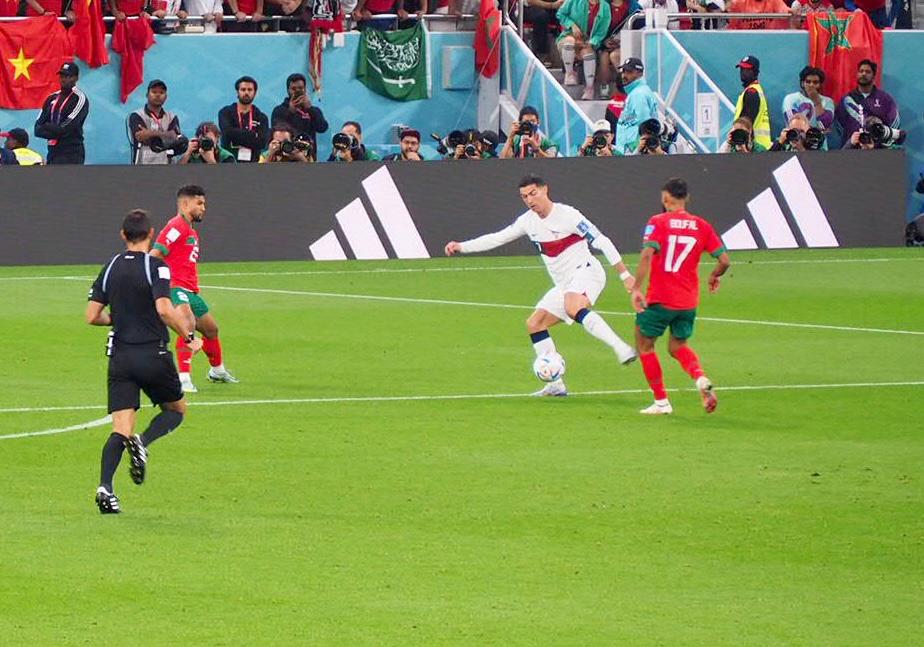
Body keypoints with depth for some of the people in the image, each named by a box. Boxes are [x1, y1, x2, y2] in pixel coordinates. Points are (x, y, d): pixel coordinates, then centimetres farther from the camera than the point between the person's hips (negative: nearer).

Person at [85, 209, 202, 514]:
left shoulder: (110, 268, 7)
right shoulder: (155, 266, -9)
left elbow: (92, 316, 7)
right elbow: (164, 309, -22)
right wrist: (189, 336, -9)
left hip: (120, 357, 4)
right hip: (153, 354, -4)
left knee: (121, 429, 1)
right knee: (177, 409, 18)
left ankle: (105, 486, -19)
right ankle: (142, 443, -11)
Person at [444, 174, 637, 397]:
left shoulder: (567, 215, -14)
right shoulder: (529, 221, 9)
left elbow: (602, 242, -14)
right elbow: (497, 238, 17)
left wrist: (625, 275, -17)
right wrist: (461, 247, 10)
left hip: (586, 272, -9)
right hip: (565, 284, 9)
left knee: (573, 307, -39)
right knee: (535, 324, 5)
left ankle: (621, 349, -46)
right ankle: (556, 385, 7)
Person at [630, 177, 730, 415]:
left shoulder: (657, 223, -7)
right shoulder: (702, 226, 4)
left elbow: (646, 256, -20)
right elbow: (724, 261, 2)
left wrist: (636, 289, -20)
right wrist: (714, 277, 22)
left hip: (659, 299, -4)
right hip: (689, 301, 4)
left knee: (644, 344, 14)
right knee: (678, 347, 21)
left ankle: (661, 402, 12)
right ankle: (702, 380, -8)